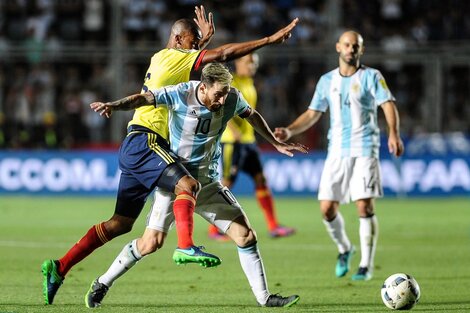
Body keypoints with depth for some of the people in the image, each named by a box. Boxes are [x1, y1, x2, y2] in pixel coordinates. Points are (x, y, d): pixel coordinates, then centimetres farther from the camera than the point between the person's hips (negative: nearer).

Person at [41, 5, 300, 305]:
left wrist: (204, 41, 23)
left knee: (121, 223, 9)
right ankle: (186, 247, -45)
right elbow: (224, 54, -12)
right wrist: (271, 39, -12)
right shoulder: (174, 57, -6)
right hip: (144, 141, -9)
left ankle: (59, 268, 9)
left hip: (134, 147, 9)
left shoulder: (159, 58, 18)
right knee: (188, 185, -26)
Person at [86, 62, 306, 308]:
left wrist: (276, 144, 21)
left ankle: (263, 297, 8)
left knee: (246, 236, -4)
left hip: (208, 182, 4)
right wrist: (114, 106, -42)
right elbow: (143, 99, -23)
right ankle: (102, 283, 5)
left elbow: (251, 115, 13)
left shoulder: (232, 99, -7)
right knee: (152, 242, -14)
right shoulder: (180, 94, -19)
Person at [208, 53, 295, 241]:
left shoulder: (249, 83, 16)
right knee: (226, 183, -5)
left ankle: (273, 227, 3)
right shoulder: (229, 83, -11)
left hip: (248, 140, 8)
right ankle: (214, 230, 3)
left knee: (260, 179, 3)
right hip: (232, 141, -8)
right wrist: (236, 132, -28)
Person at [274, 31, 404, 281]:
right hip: (337, 151, 4)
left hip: (364, 150, -4)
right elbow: (312, 114, 17)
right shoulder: (327, 81, 13)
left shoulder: (371, 77, 1)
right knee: (327, 207, -3)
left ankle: (366, 265, -2)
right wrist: (289, 131, 2)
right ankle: (344, 249, 24)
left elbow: (388, 105, -11)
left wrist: (394, 133, -29)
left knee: (365, 206, -11)